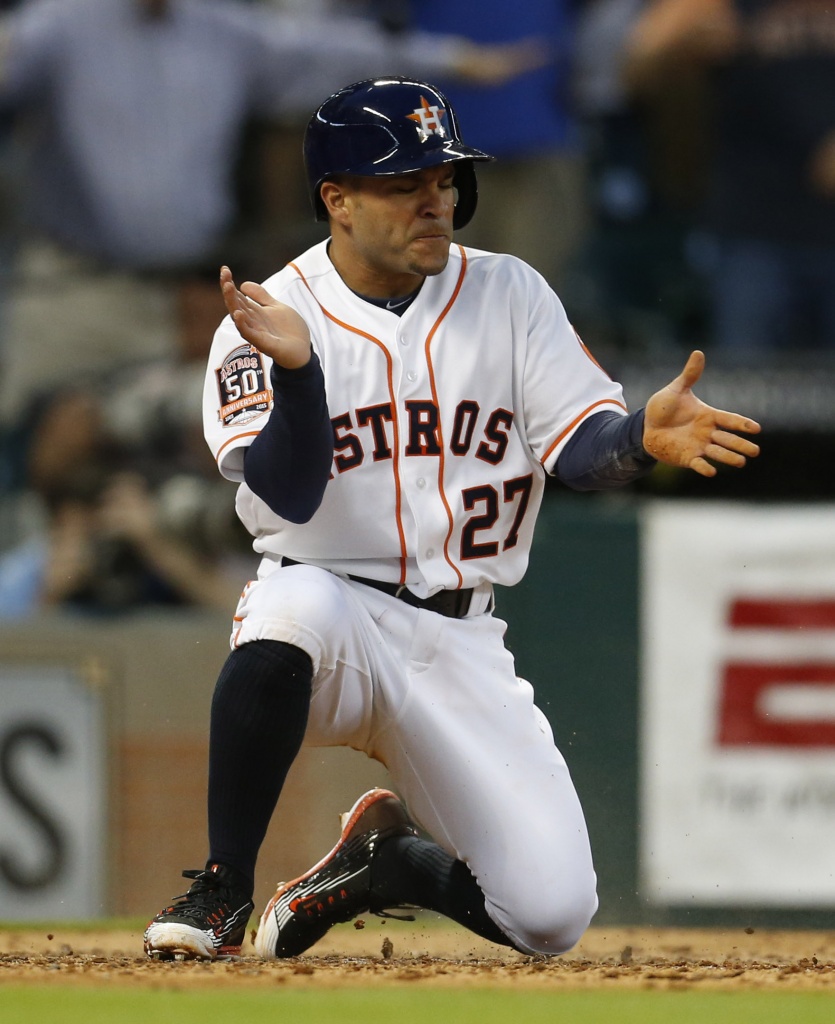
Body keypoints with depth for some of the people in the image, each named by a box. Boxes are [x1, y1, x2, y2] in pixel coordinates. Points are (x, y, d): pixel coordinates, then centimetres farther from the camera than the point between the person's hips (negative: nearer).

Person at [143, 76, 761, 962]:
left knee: (552, 913, -13)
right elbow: (288, 498, -17)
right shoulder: (268, 319, -5)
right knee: (292, 603, -41)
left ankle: (394, 855, 22)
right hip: (335, 607, -3)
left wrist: (641, 437, -28)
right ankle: (221, 890, -23)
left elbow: (579, 448, -5)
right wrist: (297, 369, -34)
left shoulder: (511, 297, 4)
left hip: (459, 644, 3)